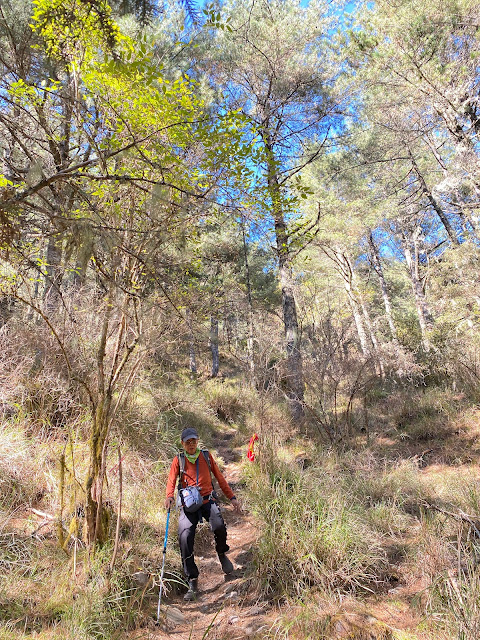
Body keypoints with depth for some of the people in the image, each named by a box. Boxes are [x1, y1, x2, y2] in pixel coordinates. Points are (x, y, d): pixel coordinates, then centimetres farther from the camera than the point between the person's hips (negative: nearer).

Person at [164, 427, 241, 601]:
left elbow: (220, 478, 15)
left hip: (208, 500, 0)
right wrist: (169, 496, -23)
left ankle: (222, 554, 10)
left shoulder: (206, 456, 10)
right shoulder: (178, 460, 8)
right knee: (184, 537, -18)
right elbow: (171, 480, -1)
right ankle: (192, 582, -2)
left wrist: (232, 497, 10)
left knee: (219, 526, -25)